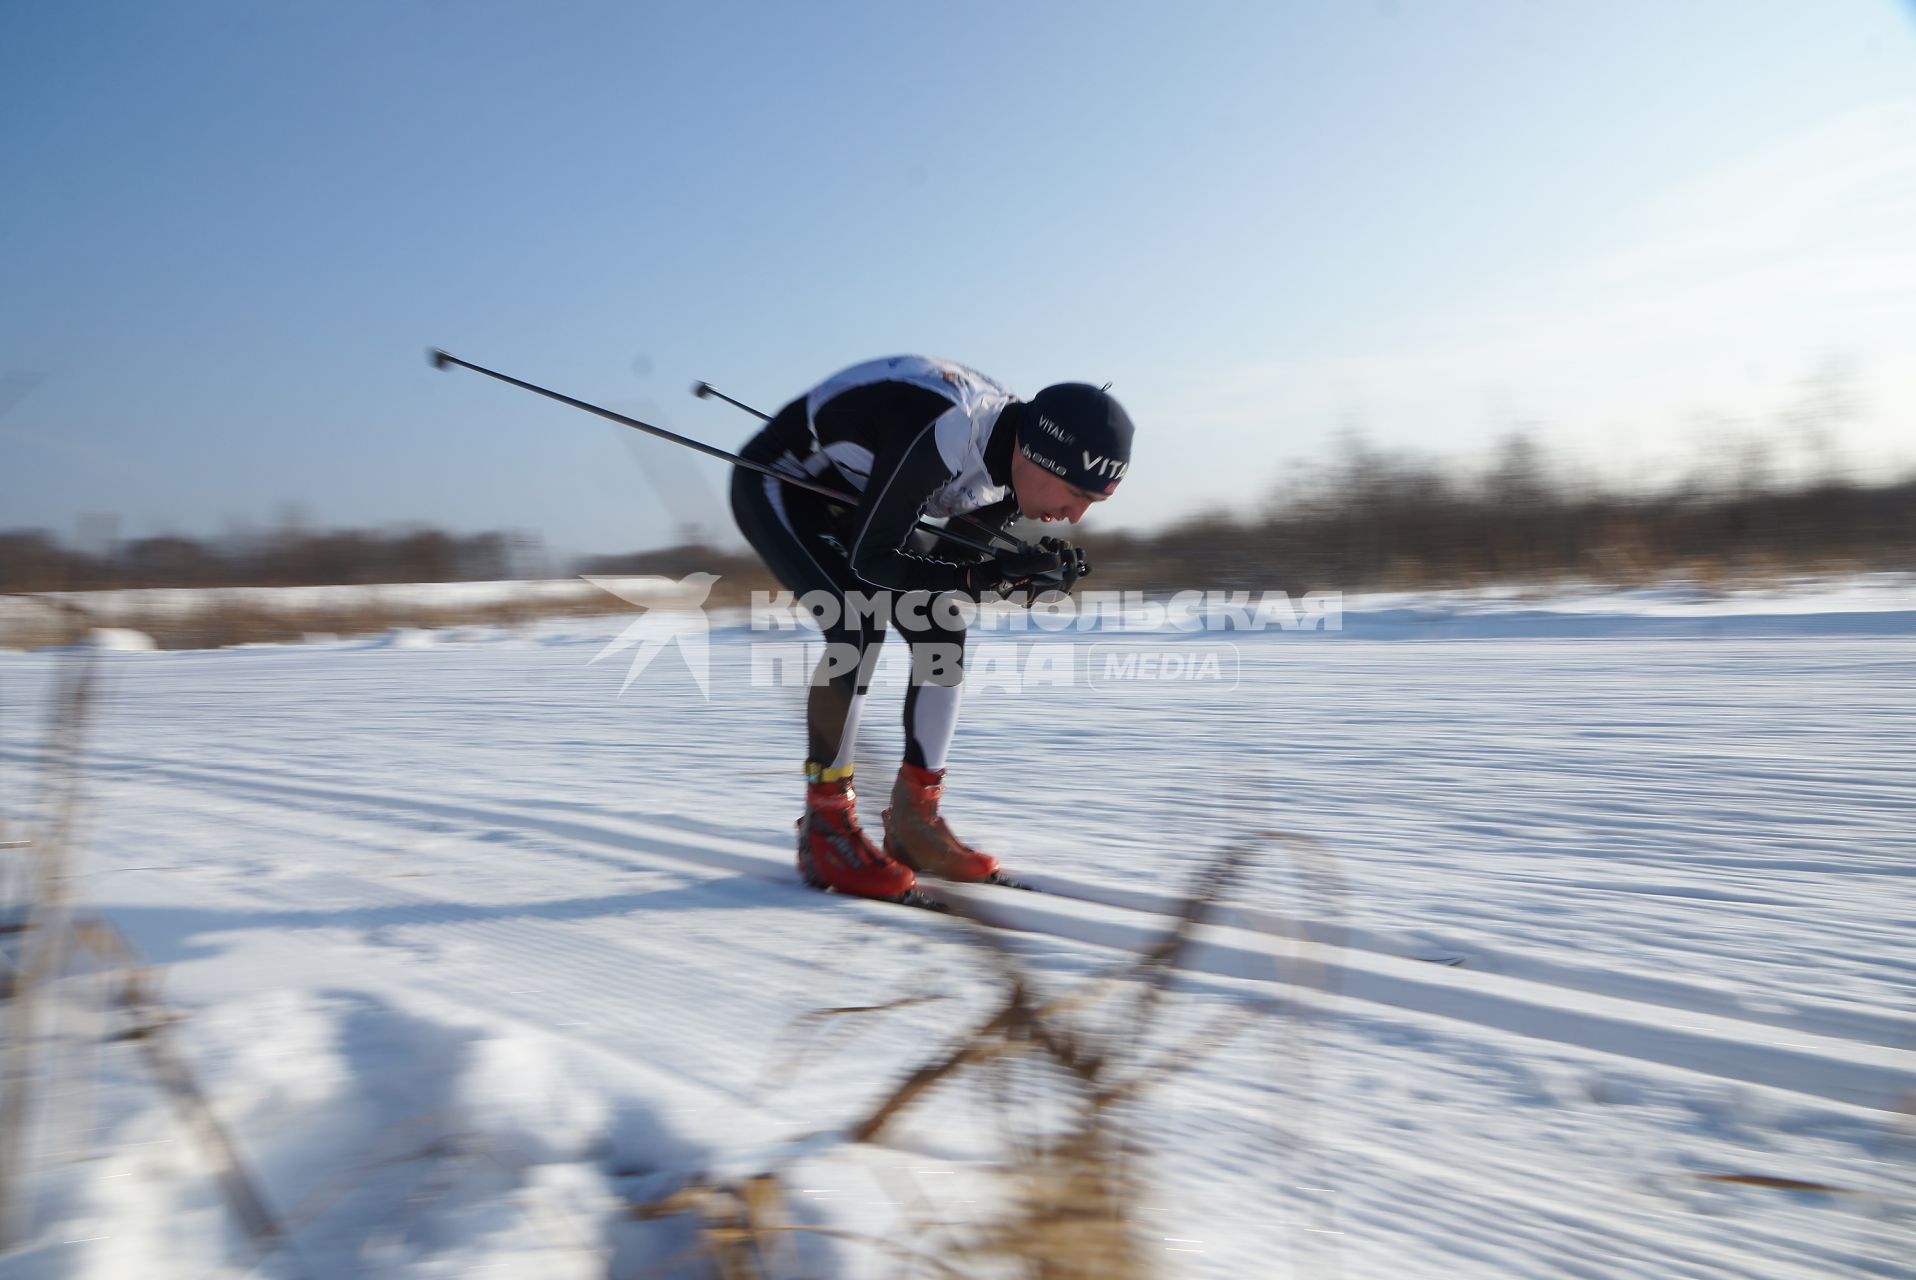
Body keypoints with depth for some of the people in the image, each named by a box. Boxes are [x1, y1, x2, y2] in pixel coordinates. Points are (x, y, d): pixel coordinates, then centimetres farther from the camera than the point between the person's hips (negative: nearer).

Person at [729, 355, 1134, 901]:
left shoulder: (1014, 457, -13)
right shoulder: (939, 432, -38)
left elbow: (952, 555, -1)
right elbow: (871, 559, -32)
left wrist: (1029, 571, -20)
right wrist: (987, 577, -38)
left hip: (849, 499, 8)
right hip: (774, 485, -8)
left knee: (941, 632, -3)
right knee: (860, 626, -26)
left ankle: (914, 821, 5)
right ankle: (824, 828, -13)